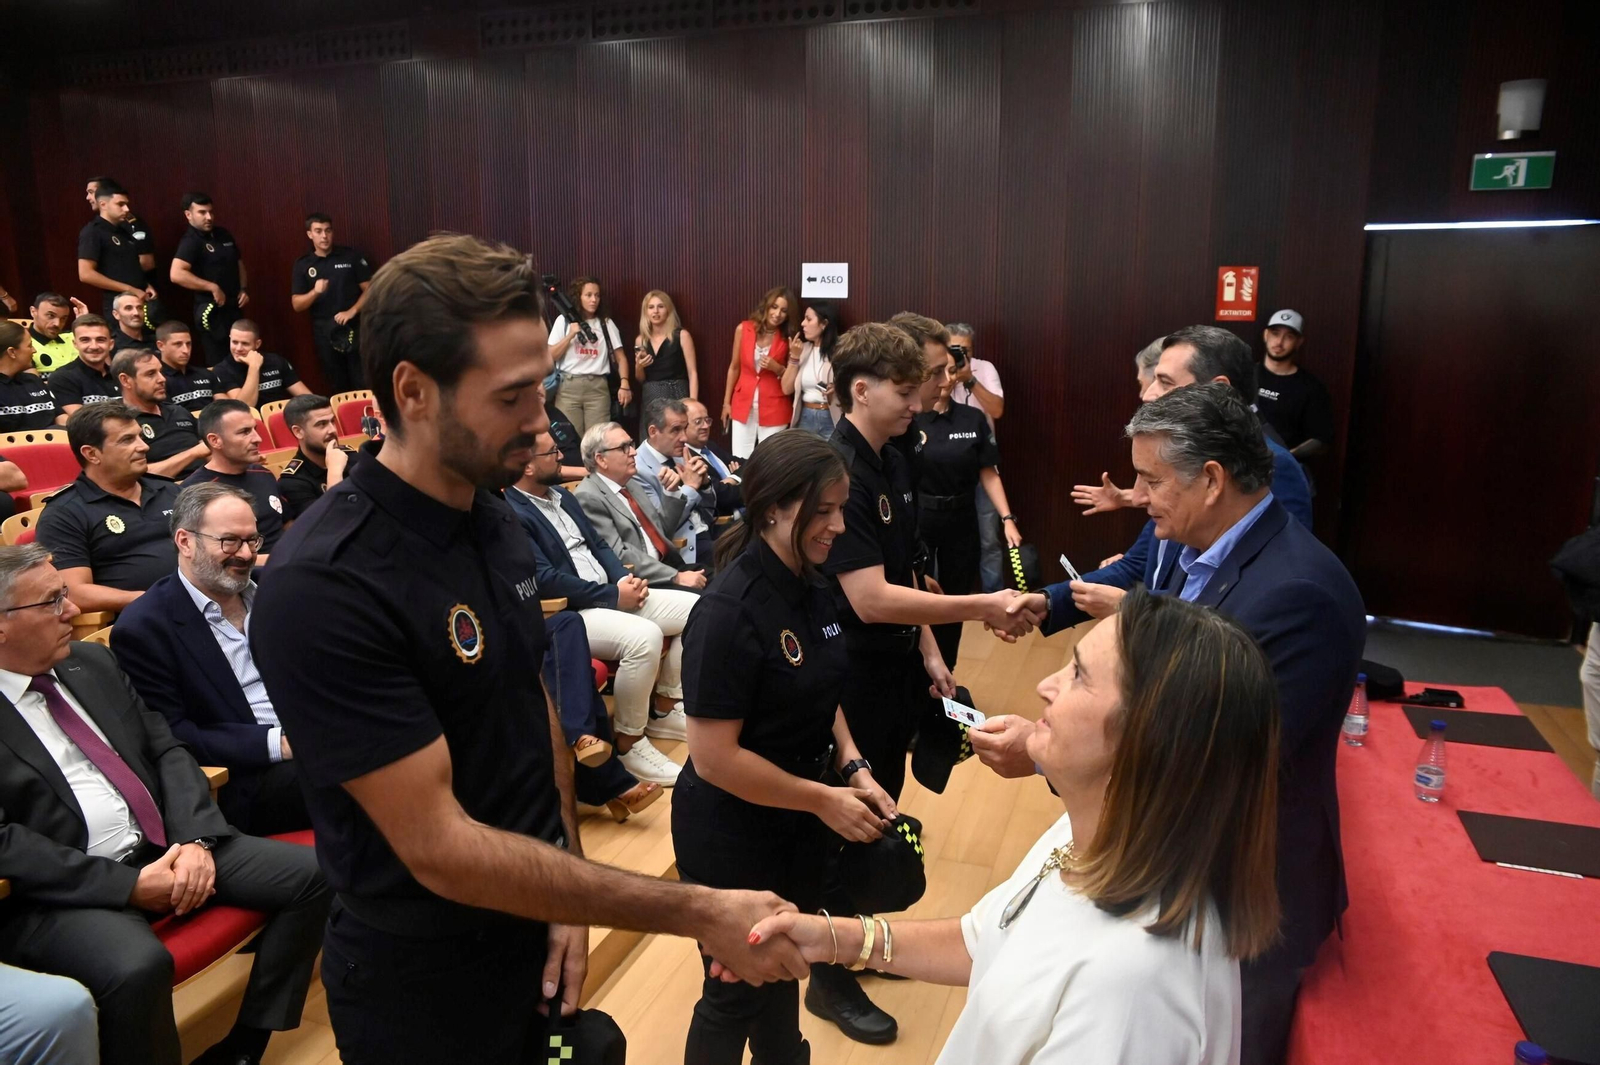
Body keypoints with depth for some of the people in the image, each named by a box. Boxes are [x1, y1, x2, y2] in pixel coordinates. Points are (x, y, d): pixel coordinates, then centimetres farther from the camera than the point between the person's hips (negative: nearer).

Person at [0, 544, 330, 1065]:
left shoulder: (93, 662, 11)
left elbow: (168, 751, 10)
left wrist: (196, 838, -6)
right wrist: (127, 884, -18)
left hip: (165, 848, 7)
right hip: (66, 890, -6)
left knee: (312, 873, -6)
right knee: (137, 965, -36)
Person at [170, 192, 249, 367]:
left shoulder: (223, 235, 9)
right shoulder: (190, 241, -13)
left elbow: (239, 264, 21)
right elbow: (176, 275, -27)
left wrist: (244, 290, 5)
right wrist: (212, 287, -25)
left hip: (233, 306, 7)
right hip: (212, 310, -7)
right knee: (218, 361, -2)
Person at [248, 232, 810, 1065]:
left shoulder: (496, 521, -3)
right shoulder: (322, 588, -26)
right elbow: (439, 847, -27)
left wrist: (568, 904, -2)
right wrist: (698, 914, -27)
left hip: (534, 936, 6)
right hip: (423, 979, -6)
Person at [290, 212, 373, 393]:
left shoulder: (351, 255, 2)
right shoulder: (303, 265, 6)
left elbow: (370, 289, 0)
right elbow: (297, 305, 4)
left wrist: (352, 311, -14)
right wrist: (315, 292, -15)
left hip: (354, 328, -2)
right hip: (324, 333, 2)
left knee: (364, 385, -4)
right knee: (338, 387, 10)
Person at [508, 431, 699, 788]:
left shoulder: (563, 495, 16)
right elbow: (546, 580, -22)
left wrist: (625, 578, -3)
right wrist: (613, 595, -17)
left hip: (611, 594, 10)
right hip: (567, 614, -9)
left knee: (696, 609, -1)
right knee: (644, 636, -35)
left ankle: (665, 708, 12)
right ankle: (629, 744, -16)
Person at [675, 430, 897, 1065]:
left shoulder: (813, 590, -1)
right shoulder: (730, 611, -26)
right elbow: (713, 758, -25)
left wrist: (853, 769, -4)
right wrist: (824, 798, -20)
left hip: (799, 825, 7)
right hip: (735, 839, -7)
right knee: (737, 992, 13)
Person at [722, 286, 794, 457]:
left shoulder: (788, 338, -4)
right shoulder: (744, 329, -1)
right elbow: (734, 367, 8)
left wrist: (777, 369, -15)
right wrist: (726, 402, 9)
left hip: (774, 409, -1)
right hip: (743, 405, 2)